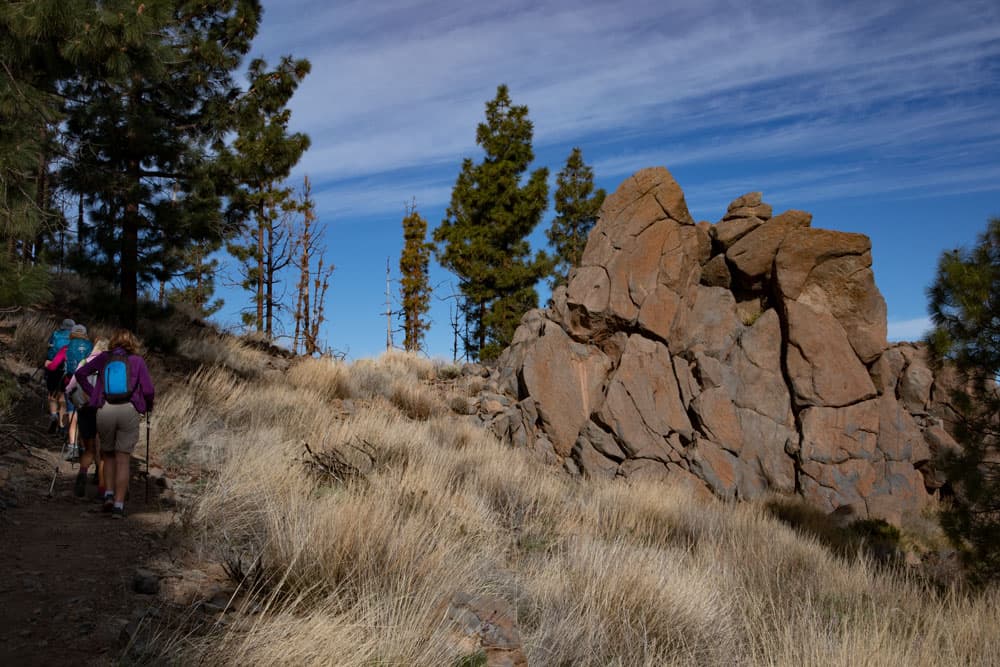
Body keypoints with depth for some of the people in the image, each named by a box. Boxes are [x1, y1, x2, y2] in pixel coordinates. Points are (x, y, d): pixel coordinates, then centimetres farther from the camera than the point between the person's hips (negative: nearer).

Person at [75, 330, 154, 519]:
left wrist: (93, 393, 11)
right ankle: (119, 504, -1)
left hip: (105, 410, 2)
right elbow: (148, 389, -1)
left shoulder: (103, 358, 10)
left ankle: (109, 494, 8)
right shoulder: (137, 361, 4)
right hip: (129, 411, -1)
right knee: (123, 459, 3)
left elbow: (80, 373, 6)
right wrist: (148, 407, 16)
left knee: (108, 455, 22)